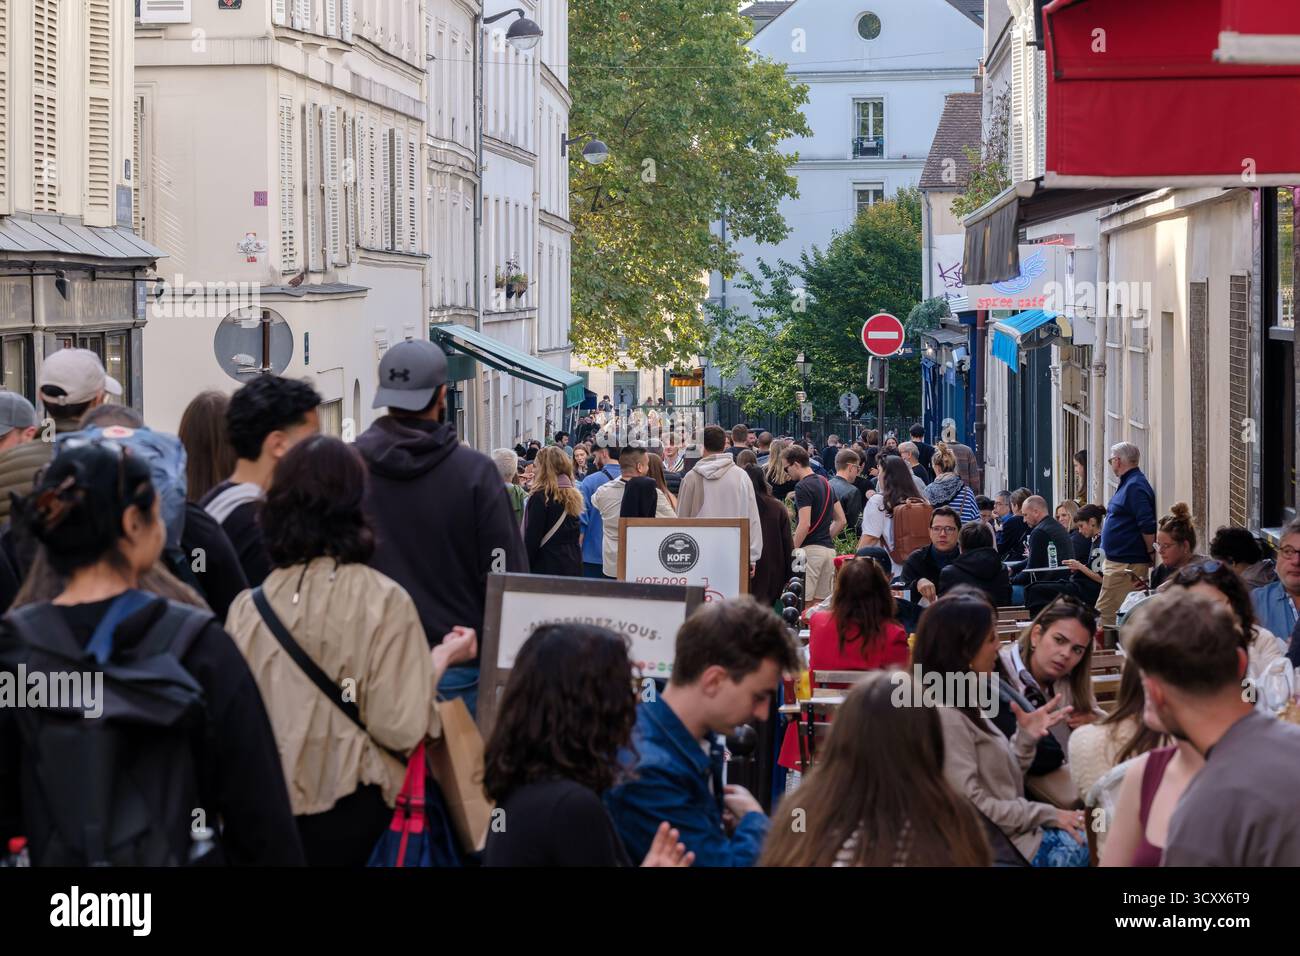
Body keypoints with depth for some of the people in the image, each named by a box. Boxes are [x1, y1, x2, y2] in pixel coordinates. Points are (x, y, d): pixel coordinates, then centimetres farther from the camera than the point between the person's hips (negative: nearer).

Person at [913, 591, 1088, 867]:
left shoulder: (965, 705, 12)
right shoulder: (945, 717, -19)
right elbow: (972, 807, -23)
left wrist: (1026, 737, -3)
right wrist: (1046, 815, -15)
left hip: (1011, 832, 9)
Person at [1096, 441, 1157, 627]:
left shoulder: (1135, 487, -16)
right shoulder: (1128, 484, 17)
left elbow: (1148, 526, -22)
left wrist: (1150, 555, -15)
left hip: (1126, 564, -11)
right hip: (1119, 562, 11)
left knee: (1104, 613, -12)